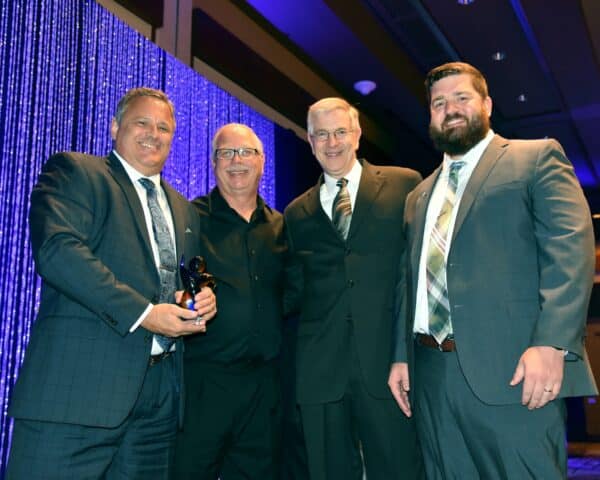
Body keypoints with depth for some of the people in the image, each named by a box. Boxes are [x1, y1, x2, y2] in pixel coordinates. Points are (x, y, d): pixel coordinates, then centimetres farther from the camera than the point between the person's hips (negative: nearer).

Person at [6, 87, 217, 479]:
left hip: (161, 393, 6)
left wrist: (203, 299, 3)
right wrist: (141, 313, -18)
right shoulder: (73, 171, 2)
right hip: (82, 383, -6)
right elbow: (56, 249, -14)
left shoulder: (184, 210, 22)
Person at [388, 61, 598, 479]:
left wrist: (551, 344, -19)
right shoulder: (420, 195, 23)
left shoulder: (538, 158, 5)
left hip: (512, 371, -5)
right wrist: (401, 355, 13)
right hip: (431, 375, 6)